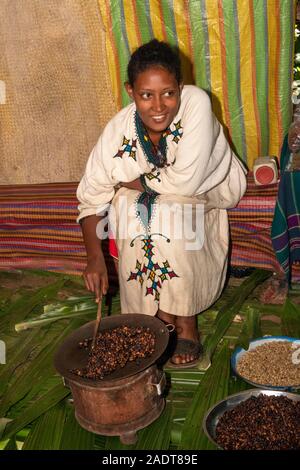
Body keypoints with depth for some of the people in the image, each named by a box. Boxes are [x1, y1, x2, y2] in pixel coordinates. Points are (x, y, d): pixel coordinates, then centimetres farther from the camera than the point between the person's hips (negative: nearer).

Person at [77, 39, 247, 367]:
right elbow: (91, 198, -16)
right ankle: (161, 311, -7)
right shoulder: (118, 132, -21)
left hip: (208, 191, -3)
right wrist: (95, 258, -28)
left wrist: (134, 182, -20)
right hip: (151, 200, 3)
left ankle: (185, 319, -14)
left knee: (167, 214, -31)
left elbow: (186, 181, -32)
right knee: (131, 209, -26)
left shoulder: (196, 103, -29)